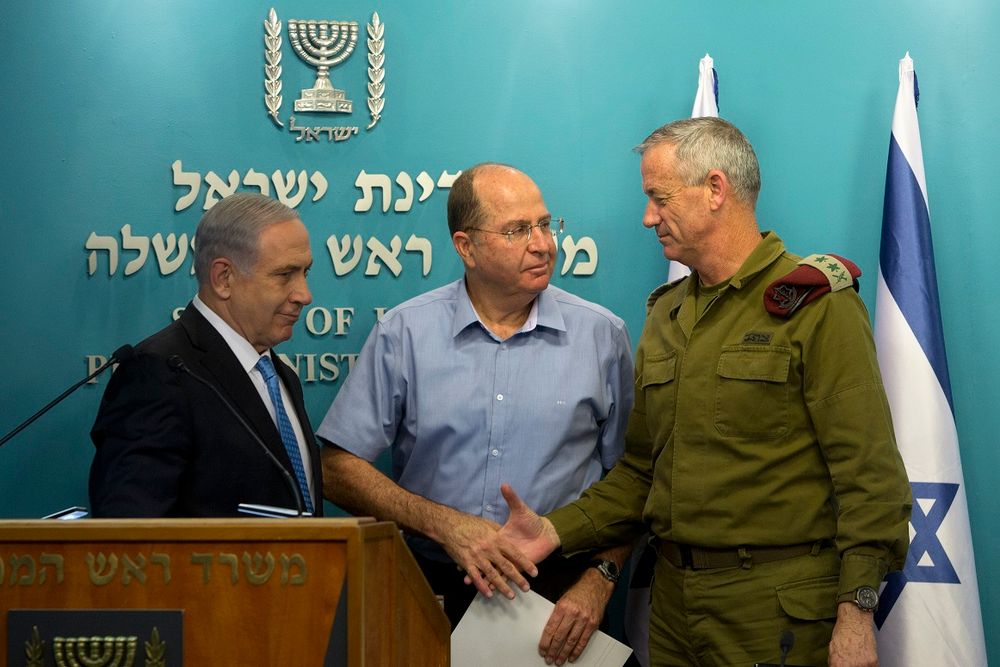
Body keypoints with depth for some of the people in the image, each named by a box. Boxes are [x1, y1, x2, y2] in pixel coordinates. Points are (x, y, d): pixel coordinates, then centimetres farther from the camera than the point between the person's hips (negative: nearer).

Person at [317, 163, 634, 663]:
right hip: (431, 588, 0)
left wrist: (599, 580, -9)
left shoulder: (602, 335, 0)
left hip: (557, 591, 1)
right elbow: (338, 470, -4)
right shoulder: (404, 333, -3)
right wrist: (444, 524, -14)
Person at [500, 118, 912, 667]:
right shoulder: (665, 314, 13)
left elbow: (869, 473, -14)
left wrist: (856, 615, -19)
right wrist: (556, 531, 0)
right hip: (674, 598, 6)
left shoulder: (815, 303, -9)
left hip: (779, 609, -6)